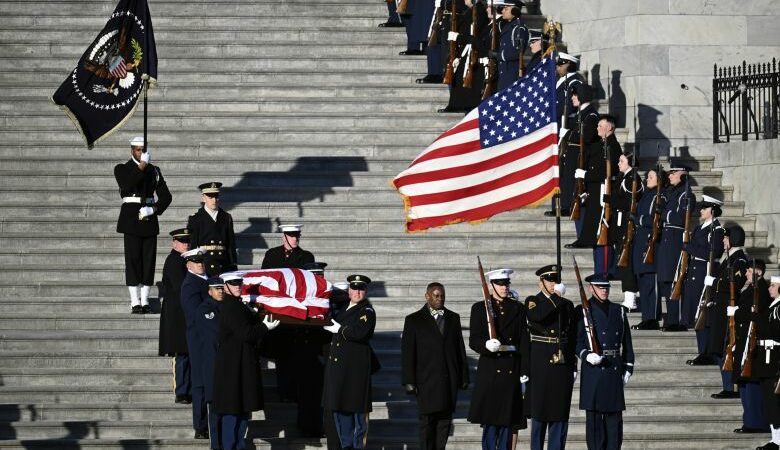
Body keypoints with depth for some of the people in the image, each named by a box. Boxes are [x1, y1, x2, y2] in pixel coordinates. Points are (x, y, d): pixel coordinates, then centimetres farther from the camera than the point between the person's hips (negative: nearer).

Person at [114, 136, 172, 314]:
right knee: (133, 259, -5)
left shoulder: (154, 171, 12)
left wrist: (153, 209, -9)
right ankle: (135, 302, -4)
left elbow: (166, 196, 9)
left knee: (149, 259, 2)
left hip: (149, 218, 4)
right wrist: (142, 166, -23)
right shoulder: (122, 169, 2)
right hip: (131, 217, -4)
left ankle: (145, 301, 8)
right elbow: (126, 185, -20)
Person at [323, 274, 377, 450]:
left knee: (357, 408, -4)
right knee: (339, 408, 10)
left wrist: (339, 330, -11)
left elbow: (359, 332, -22)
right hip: (338, 368, 8)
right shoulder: (345, 309, 17)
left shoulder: (367, 312, -7)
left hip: (356, 368, -8)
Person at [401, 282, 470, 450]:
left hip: (450, 380, 4)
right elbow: (407, 353, 0)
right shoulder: (414, 320, 2)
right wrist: (409, 382, -7)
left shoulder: (453, 318, 14)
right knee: (427, 422, -4)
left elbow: (460, 349, 14)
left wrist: (464, 377, 9)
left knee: (445, 422, 3)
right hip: (427, 382, -4)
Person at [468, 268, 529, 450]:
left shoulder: (518, 309, 11)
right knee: (490, 421, -6)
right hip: (489, 368, -2)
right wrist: (486, 345, -23)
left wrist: (524, 373, 1)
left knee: (508, 421, 2)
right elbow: (474, 341, 0)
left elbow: (524, 342, 7)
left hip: (512, 370, 2)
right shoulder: (479, 308, 5)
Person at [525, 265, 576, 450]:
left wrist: (573, 368, 7)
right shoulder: (532, 301, 2)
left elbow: (573, 339, 12)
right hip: (541, 365, -3)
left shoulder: (567, 305, 12)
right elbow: (536, 316, -23)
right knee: (539, 413, 1)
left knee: (560, 412, 3)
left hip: (562, 365, 3)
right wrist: (556, 297, -19)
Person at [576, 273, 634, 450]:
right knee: (594, 417, -2)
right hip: (593, 369, -4)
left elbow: (627, 342, 16)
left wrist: (628, 368, 10)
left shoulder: (619, 311, 15)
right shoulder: (583, 311, 2)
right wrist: (587, 355, -20)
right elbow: (577, 341, -1)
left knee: (614, 416, 4)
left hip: (615, 368, 4)